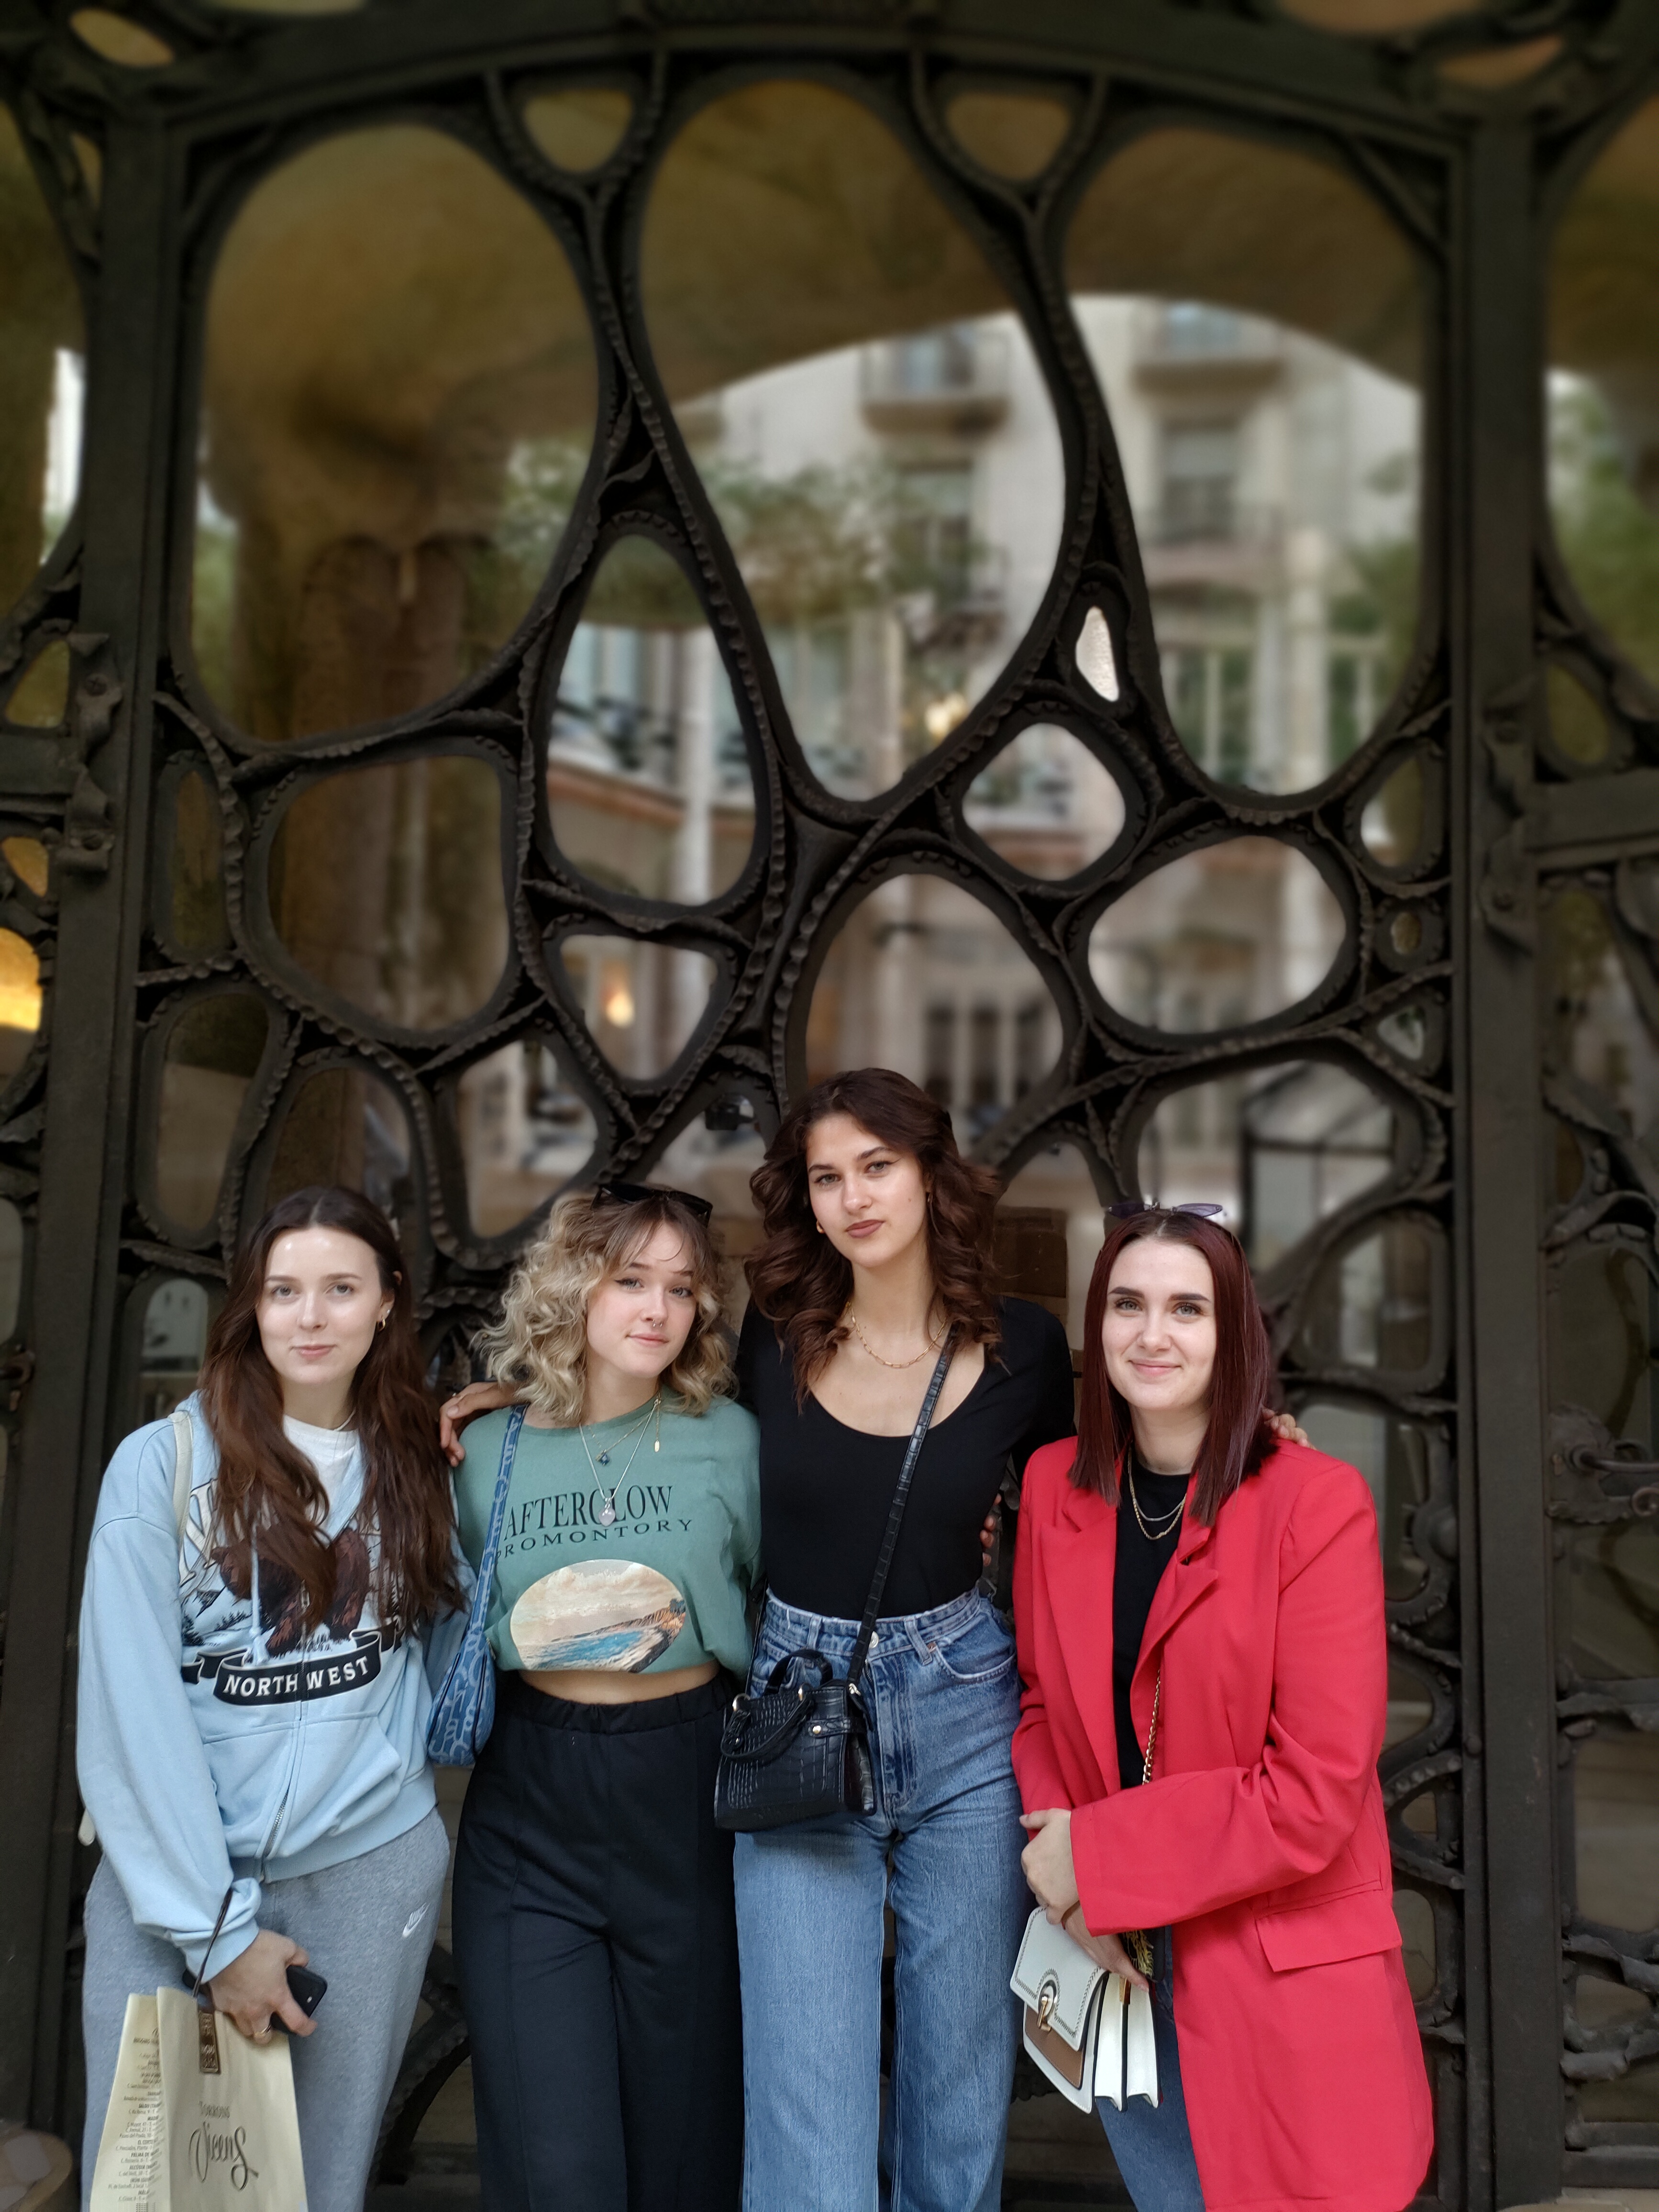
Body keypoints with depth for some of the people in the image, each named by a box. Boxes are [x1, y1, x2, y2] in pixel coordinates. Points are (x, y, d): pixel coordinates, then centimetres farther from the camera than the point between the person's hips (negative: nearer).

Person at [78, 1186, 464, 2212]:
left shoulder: (417, 1464, 3)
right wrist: (217, 1927, -12)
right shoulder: (163, 1462, -8)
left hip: (370, 1868, 2)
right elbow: (133, 1705, -11)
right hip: (172, 1870, -2)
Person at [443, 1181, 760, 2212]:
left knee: (683, 2125, 11)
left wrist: (692, 1617, -6)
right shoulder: (491, 1448, 2)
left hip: (684, 1792, 0)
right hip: (531, 1808, 0)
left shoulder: (728, 1438, 0)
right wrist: (527, 1632, -5)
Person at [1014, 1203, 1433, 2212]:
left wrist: (1098, 1860, -16)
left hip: (1286, 1970, -4)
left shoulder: (1320, 1502, -17)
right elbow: (1043, 1701, 7)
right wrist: (1074, 1891, -9)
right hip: (1116, 1961, 4)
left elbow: (1317, 1792, -19)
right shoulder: (1057, 1487, -2)